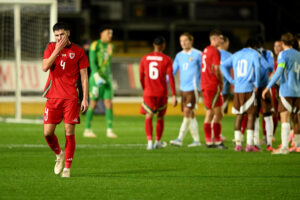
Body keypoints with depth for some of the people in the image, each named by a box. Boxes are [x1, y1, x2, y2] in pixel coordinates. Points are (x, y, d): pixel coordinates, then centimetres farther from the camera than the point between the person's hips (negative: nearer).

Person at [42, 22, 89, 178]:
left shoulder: (78, 51, 3)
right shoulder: (51, 48, 7)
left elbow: (84, 76, 6)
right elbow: (45, 67, -9)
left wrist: (85, 98, -1)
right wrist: (57, 50, -15)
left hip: (71, 97, -2)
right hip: (53, 96, 2)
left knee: (69, 133, -5)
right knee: (47, 132, -4)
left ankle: (67, 168, 5)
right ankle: (59, 154, 25)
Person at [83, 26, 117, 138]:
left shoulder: (109, 46, 15)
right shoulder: (95, 45, -7)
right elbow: (92, 63, -14)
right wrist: (97, 77, -24)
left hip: (107, 79, 6)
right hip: (97, 79, -6)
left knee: (109, 104, -2)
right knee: (93, 103, -3)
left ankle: (109, 130, -3)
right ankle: (87, 130, 5)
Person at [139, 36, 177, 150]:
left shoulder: (145, 59, 5)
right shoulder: (166, 59, -4)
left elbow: (141, 78, 10)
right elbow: (171, 77, -10)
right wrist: (174, 96, -9)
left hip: (148, 93, 1)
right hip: (162, 93, -1)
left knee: (148, 117, -4)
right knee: (160, 117, 16)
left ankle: (150, 142, -22)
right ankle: (158, 142, 28)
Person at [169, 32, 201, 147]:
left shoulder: (197, 54, -3)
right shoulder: (179, 56, 12)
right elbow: (172, 71, 13)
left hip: (193, 88, -6)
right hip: (183, 89, 6)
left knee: (187, 113, -13)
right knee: (190, 115, 7)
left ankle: (180, 139, -16)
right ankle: (196, 140, 14)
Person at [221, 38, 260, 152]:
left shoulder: (236, 55, 16)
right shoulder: (254, 53, 1)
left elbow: (223, 66, 11)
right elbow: (257, 66, -15)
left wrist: (232, 81, 8)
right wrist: (256, 83, -9)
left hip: (237, 89, 5)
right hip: (249, 89, -5)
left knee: (239, 116, 10)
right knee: (251, 115, -3)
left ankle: (238, 144, 7)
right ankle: (249, 144, -10)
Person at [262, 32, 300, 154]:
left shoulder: (283, 54, -7)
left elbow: (279, 72, -16)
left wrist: (267, 88, -14)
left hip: (286, 90, -7)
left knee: (284, 118, -10)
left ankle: (284, 147, -18)